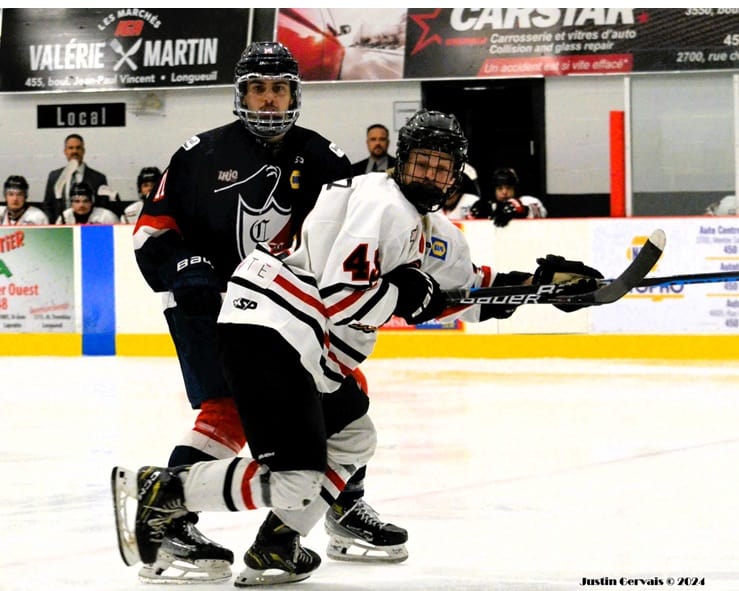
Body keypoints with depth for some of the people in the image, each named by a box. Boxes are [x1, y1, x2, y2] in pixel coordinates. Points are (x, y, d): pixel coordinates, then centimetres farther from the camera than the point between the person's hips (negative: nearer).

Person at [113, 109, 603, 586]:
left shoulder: (436, 233, 19)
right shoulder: (384, 204, -13)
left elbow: (471, 293, 28)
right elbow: (341, 293, -22)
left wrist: (543, 282, 17)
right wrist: (408, 295, -8)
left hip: (303, 348, 11)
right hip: (267, 331, -11)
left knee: (353, 439, 24)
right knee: (295, 479, -16)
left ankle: (275, 548, 22)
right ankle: (157, 490, -9)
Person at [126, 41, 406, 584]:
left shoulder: (321, 158, 2)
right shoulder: (204, 154, -7)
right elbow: (153, 227, -2)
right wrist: (184, 267, -18)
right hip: (209, 304, -5)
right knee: (229, 410, -21)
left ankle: (348, 509, 22)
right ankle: (168, 526, -23)